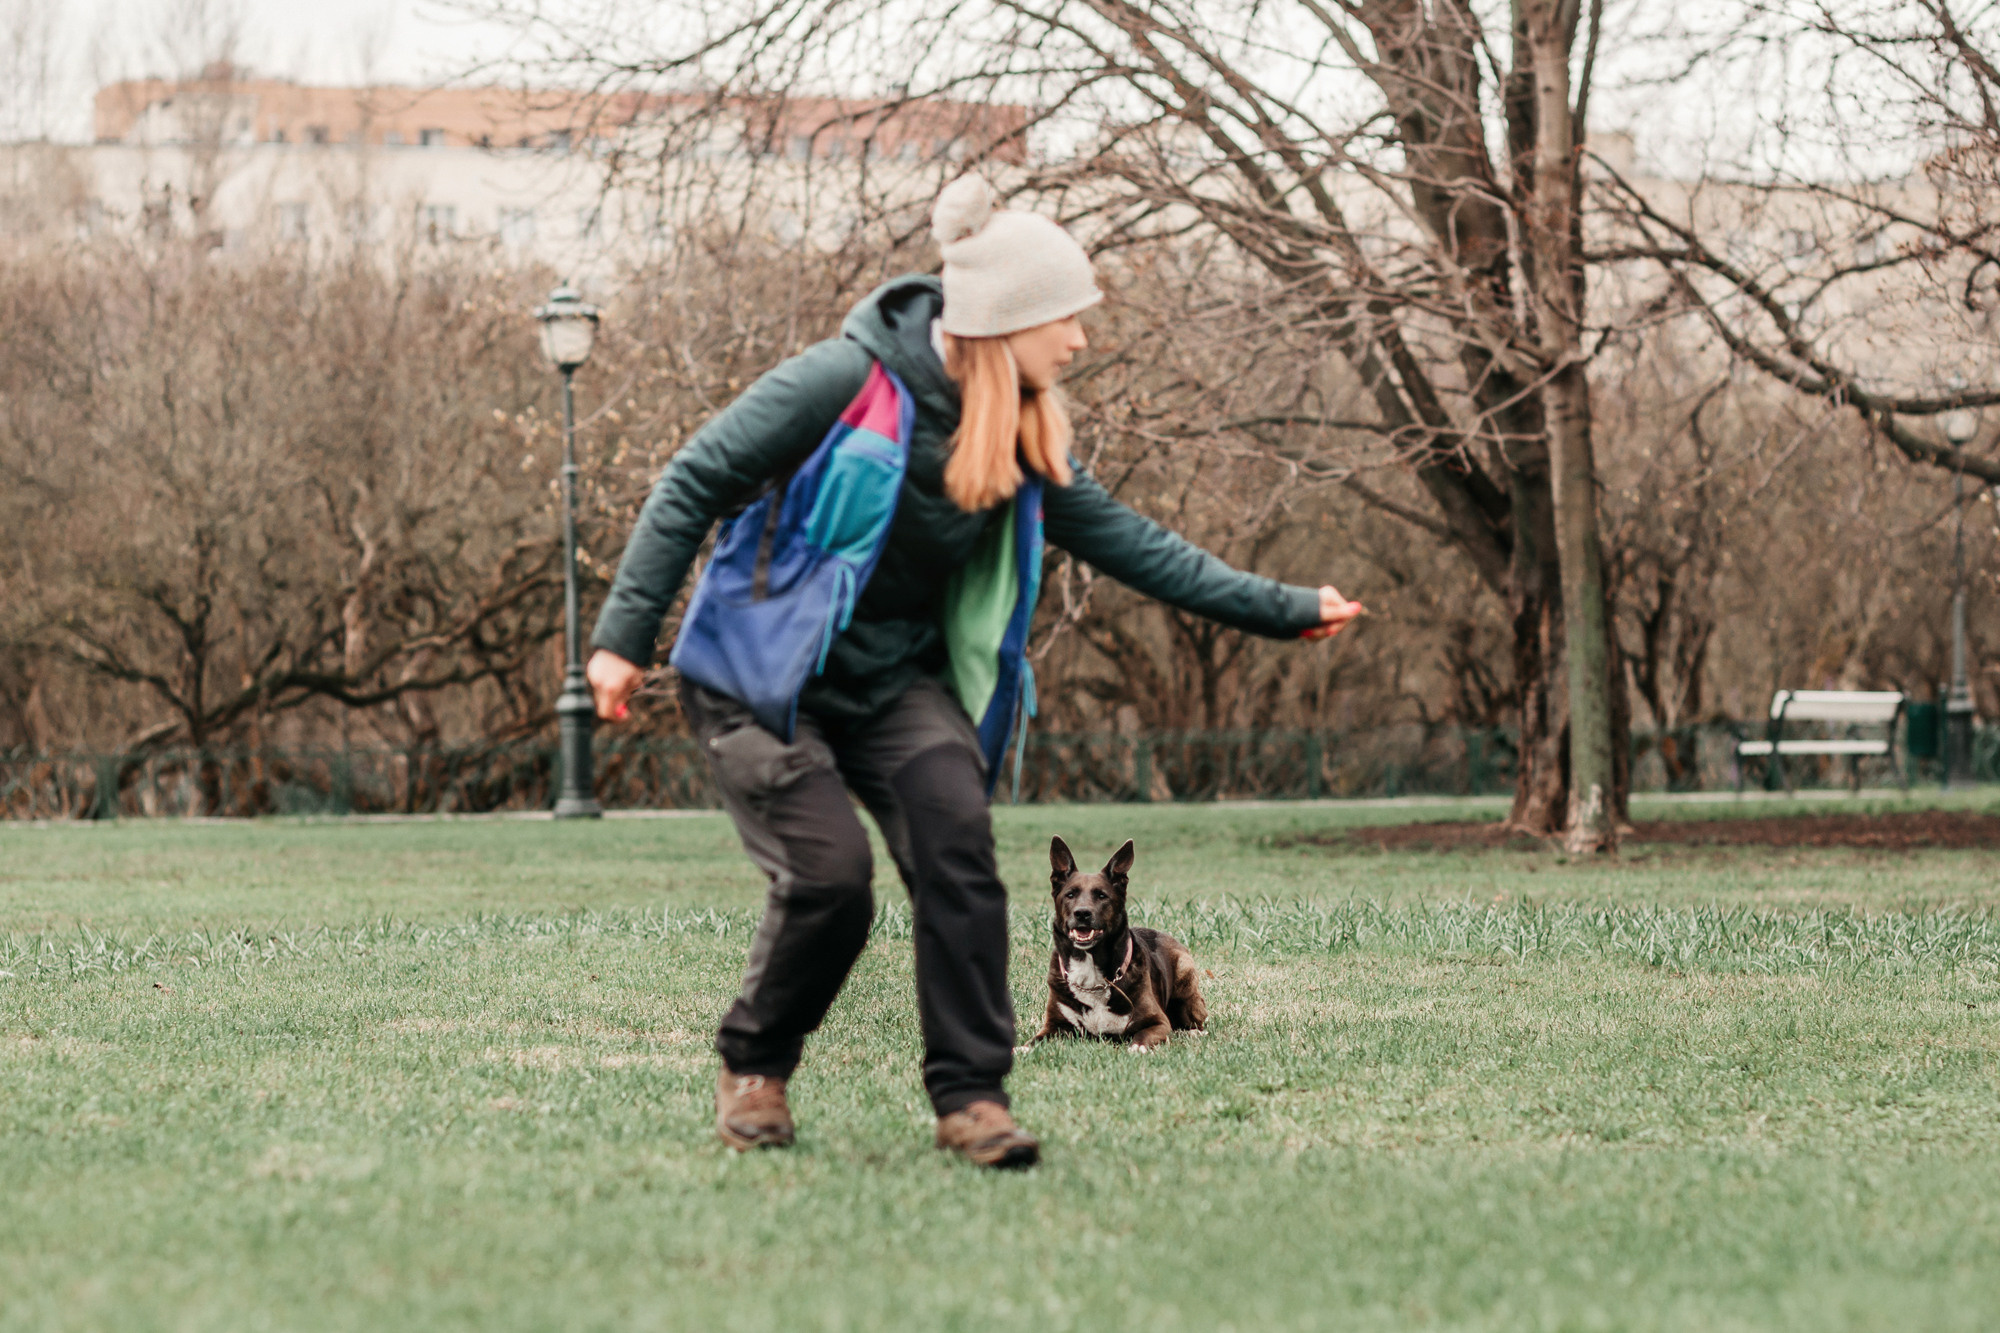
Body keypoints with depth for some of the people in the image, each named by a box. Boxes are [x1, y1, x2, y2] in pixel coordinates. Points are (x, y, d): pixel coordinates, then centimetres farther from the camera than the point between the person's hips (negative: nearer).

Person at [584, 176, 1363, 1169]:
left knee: (956, 842, -18)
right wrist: (626, 635, -17)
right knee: (829, 876, -18)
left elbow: (1119, 538, 8)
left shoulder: (1023, 432, 0)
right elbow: (693, 484, -15)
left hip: (892, 671, 5)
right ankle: (753, 1067, 10)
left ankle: (970, 1095, -11)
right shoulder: (848, 380, -20)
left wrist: (1281, 610, 6)